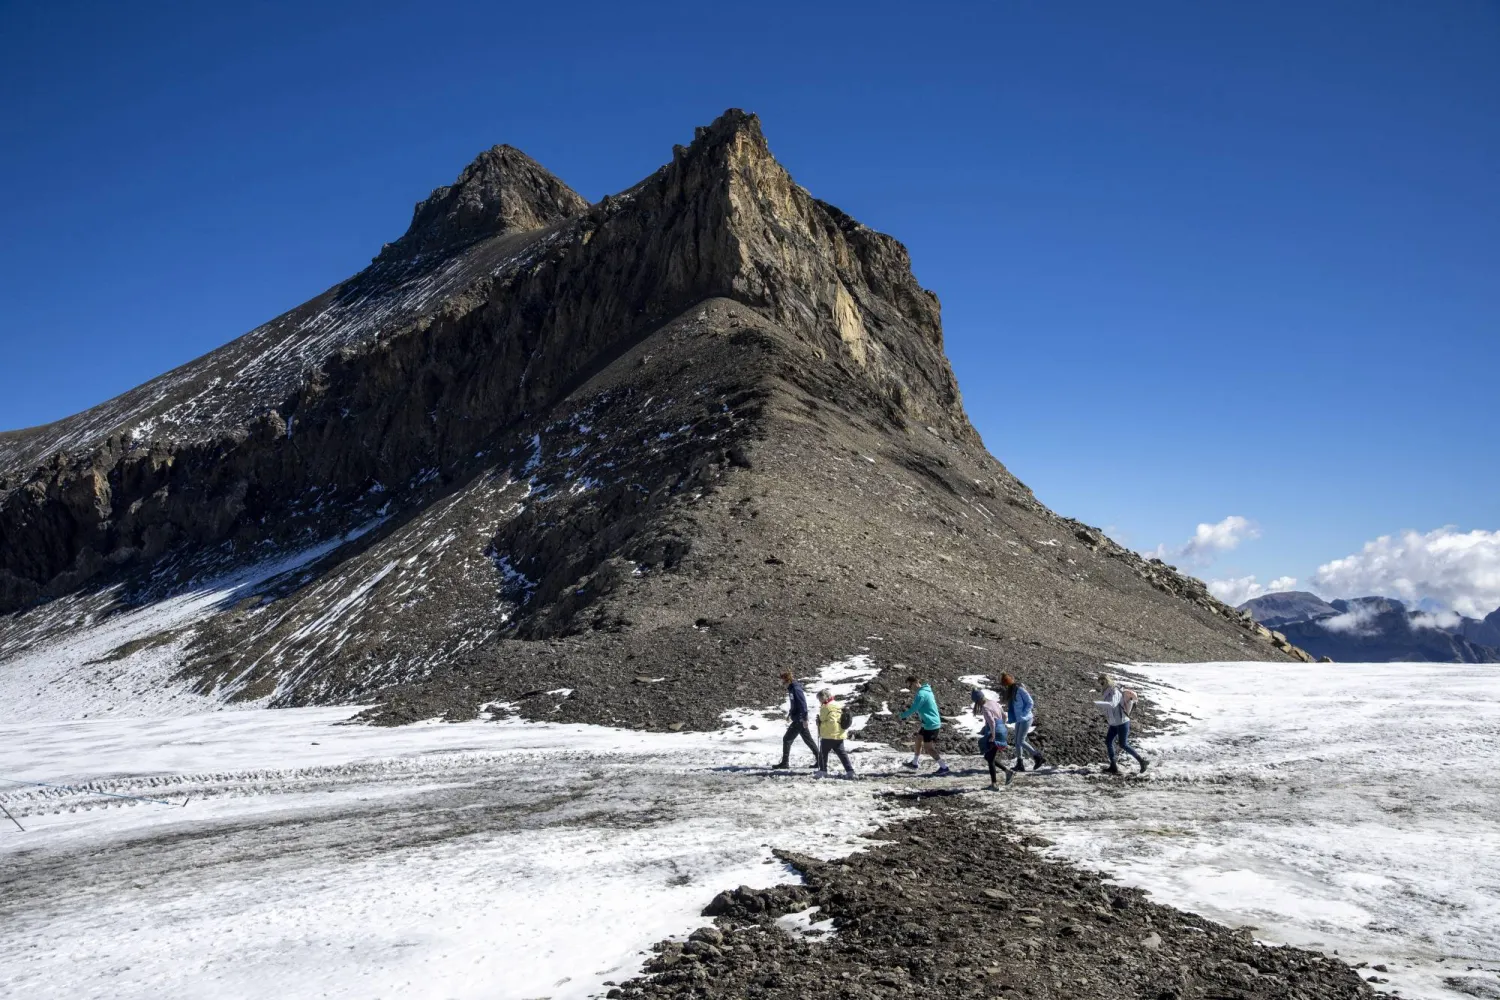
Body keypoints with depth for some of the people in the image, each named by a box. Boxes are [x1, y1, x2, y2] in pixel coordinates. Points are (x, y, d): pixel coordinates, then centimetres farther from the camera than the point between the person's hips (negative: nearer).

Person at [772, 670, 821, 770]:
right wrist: (790, 714, 29)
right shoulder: (791, 688, 11)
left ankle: (785, 763, 0)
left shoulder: (796, 688, -18)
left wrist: (804, 718, -25)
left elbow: (802, 703, -23)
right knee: (808, 740, 14)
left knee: (787, 739, -5)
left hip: (799, 719, -10)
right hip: (797, 719, 10)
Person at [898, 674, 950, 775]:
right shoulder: (926, 690, 10)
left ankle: (944, 766, 3)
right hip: (929, 723, 10)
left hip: (931, 724, -10)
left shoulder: (920, 694, -22)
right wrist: (910, 707, 10)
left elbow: (913, 710, -18)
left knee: (928, 747, -3)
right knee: (919, 738, 20)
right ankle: (915, 763, 32)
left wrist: (903, 715, -1)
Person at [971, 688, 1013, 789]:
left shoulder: (985, 707, -16)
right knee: (988, 757, 21)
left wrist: (993, 736, -21)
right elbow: (1004, 715, 19)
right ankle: (1008, 771, 18)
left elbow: (992, 722, -27)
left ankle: (994, 784, 6)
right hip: (1002, 731, 9)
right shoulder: (994, 702, 9)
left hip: (995, 733, -9)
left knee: (990, 759, 3)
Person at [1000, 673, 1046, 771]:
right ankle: (1020, 764, 11)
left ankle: (1039, 757, 3)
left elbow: (1030, 703, -16)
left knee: (1020, 741, -8)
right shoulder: (1010, 690, 9)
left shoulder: (1019, 689, -18)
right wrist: (1008, 708, 3)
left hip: (1025, 719, -9)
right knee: (1017, 741, 7)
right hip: (1019, 719, 9)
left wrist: (1023, 714, -16)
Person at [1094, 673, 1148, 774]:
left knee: (1123, 744, -3)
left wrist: (1096, 703, -42)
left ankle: (1141, 760, 13)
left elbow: (1112, 704, -38)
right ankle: (1113, 767, 6)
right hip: (1114, 723, 9)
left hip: (1122, 722, -9)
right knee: (1108, 741, 3)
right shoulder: (1108, 692, 7)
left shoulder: (1115, 692, -21)